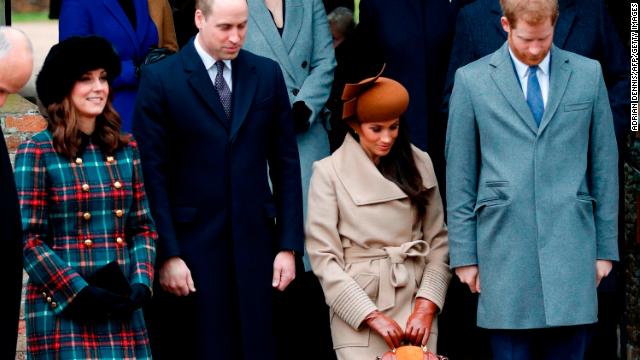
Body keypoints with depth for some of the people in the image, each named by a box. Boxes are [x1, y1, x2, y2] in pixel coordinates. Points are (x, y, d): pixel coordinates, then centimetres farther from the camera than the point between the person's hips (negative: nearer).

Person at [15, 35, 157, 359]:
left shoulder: (125, 149, 11)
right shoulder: (36, 153, -3)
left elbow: (144, 228, 13)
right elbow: (27, 239, -7)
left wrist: (141, 284, -3)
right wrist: (79, 292, -13)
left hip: (122, 309, 4)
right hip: (61, 310, -4)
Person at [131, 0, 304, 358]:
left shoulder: (267, 74, 8)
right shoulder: (160, 79, -3)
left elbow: (286, 163, 9)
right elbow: (153, 174, -5)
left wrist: (289, 245, 3)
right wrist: (167, 255, -10)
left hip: (255, 245, 3)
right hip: (192, 249, -3)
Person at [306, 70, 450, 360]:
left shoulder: (419, 164, 8)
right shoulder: (329, 172, -1)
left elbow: (439, 242, 7)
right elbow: (324, 257, -4)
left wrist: (426, 307, -5)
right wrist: (372, 316, -9)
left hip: (415, 301, 2)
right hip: (355, 310, -2)